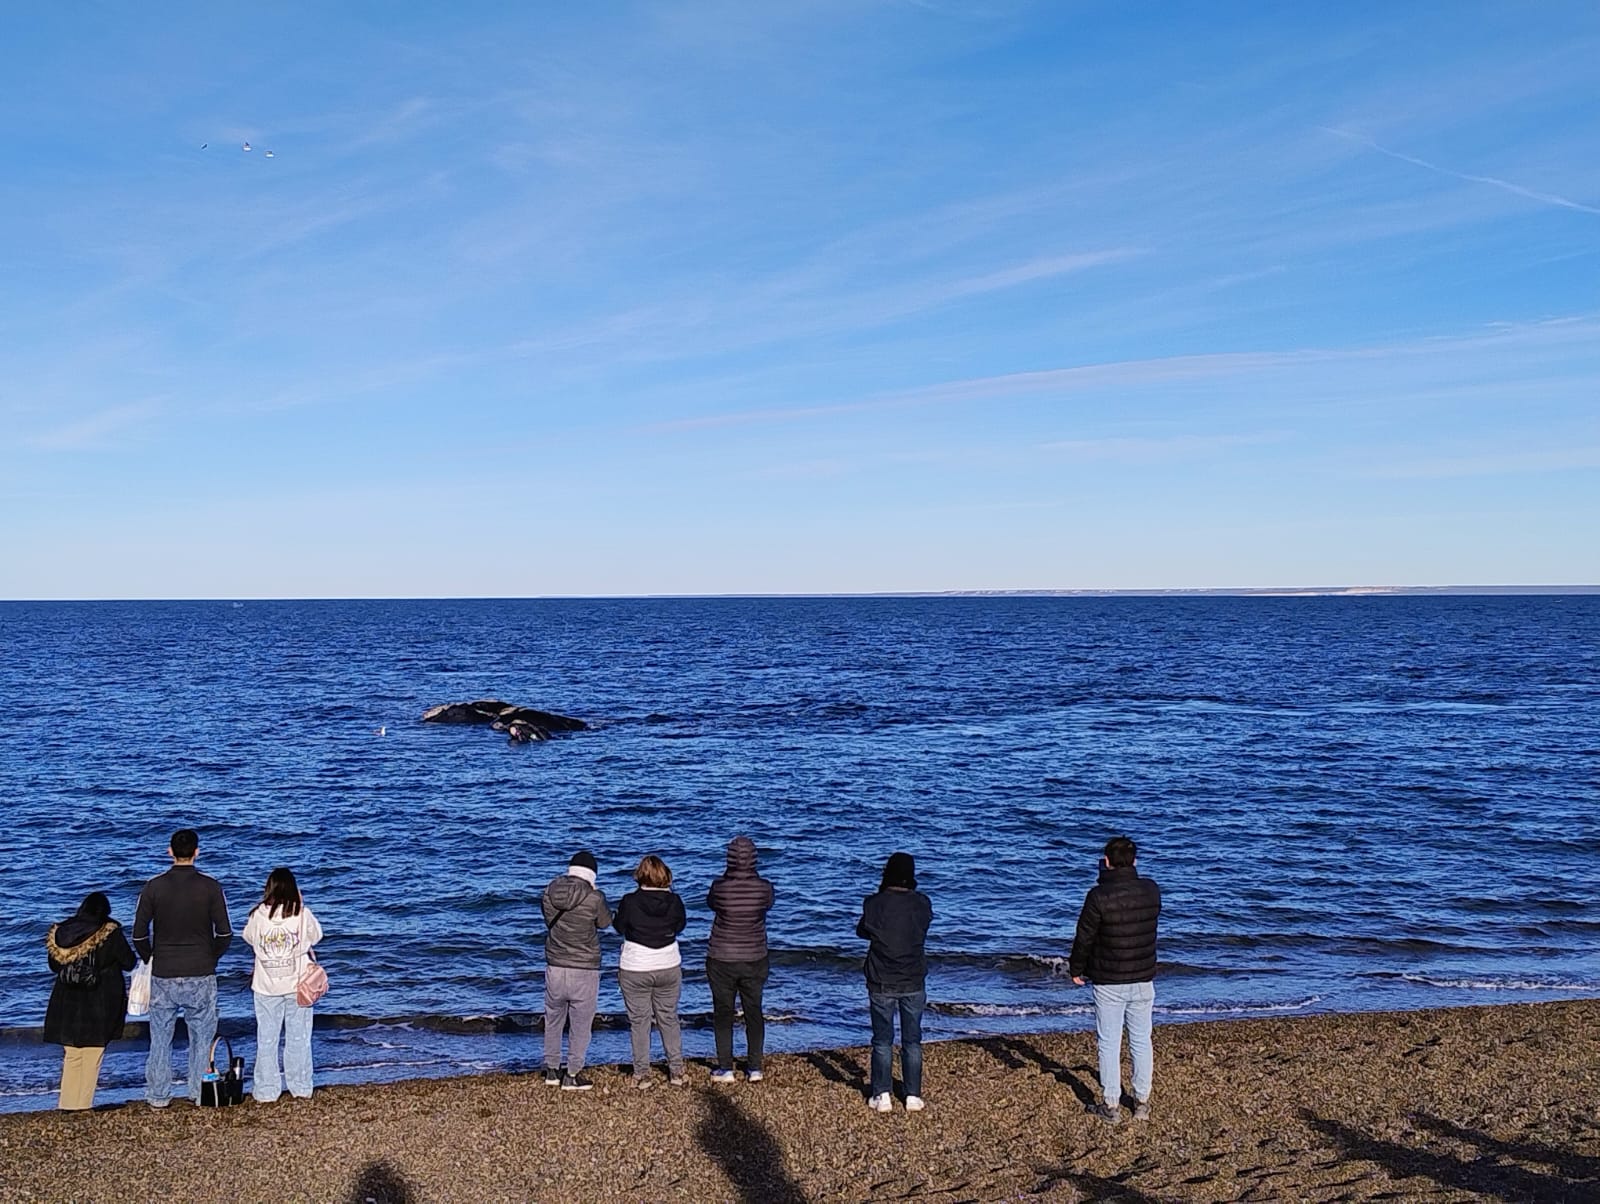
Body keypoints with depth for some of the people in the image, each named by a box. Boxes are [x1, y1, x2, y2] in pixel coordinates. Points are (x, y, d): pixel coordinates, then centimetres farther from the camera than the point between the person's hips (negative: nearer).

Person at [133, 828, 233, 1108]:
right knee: (202, 1036, 10)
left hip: (163, 976, 1)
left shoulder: (154, 886, -4)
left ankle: (158, 1096, 15)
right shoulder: (210, 887, -7)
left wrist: (151, 959, 14)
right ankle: (200, 1094, 13)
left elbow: (139, 933, -1)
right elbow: (225, 933, -5)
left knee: (160, 1036, 11)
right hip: (201, 976, -1)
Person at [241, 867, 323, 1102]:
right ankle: (301, 1088, 18)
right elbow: (316, 936, 5)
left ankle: (266, 1091, 14)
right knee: (299, 1037, 11)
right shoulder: (301, 914, -12)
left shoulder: (259, 915, -10)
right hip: (298, 985, 0)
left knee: (266, 1039, 10)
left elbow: (248, 938, 9)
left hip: (266, 986, 0)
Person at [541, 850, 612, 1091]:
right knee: (580, 1025, 10)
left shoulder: (549, 894, -3)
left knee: (553, 1021, 21)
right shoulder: (594, 898, -15)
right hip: (584, 972, -4)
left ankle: (552, 1071, 31)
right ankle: (573, 1076, 15)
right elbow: (605, 922, 3)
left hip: (555, 969, 4)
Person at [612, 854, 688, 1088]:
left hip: (635, 971, -3)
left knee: (639, 1022, 9)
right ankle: (676, 1070, 20)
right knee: (669, 1018, 17)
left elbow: (620, 927, 0)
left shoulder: (629, 902, -16)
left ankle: (642, 1074, 13)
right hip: (669, 968, 3)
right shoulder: (674, 901, -9)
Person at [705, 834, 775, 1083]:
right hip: (755, 960, 2)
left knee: (723, 1013, 11)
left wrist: (728, 876, 10)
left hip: (722, 961, -2)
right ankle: (754, 1068, 19)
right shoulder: (764, 888, -13)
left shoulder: (720, 887, -18)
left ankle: (725, 1069, 14)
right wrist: (751, 874, 18)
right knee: (754, 1011, 15)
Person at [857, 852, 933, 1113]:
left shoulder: (874, 904, -12)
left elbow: (861, 931, 5)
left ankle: (882, 1095, 10)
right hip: (914, 984, 1)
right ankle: (913, 1096, 14)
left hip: (882, 984, -1)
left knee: (882, 1040, 9)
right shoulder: (922, 904, -8)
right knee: (912, 1040, 12)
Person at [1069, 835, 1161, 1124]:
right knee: (1141, 1040, 14)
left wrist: (1076, 969, 8)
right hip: (1143, 980, 4)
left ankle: (1111, 1106, 10)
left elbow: (1084, 937, -10)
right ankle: (1142, 1102, 22)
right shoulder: (1151, 890, -4)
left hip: (1109, 982, -4)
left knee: (1109, 1043, 5)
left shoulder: (1099, 896, -17)